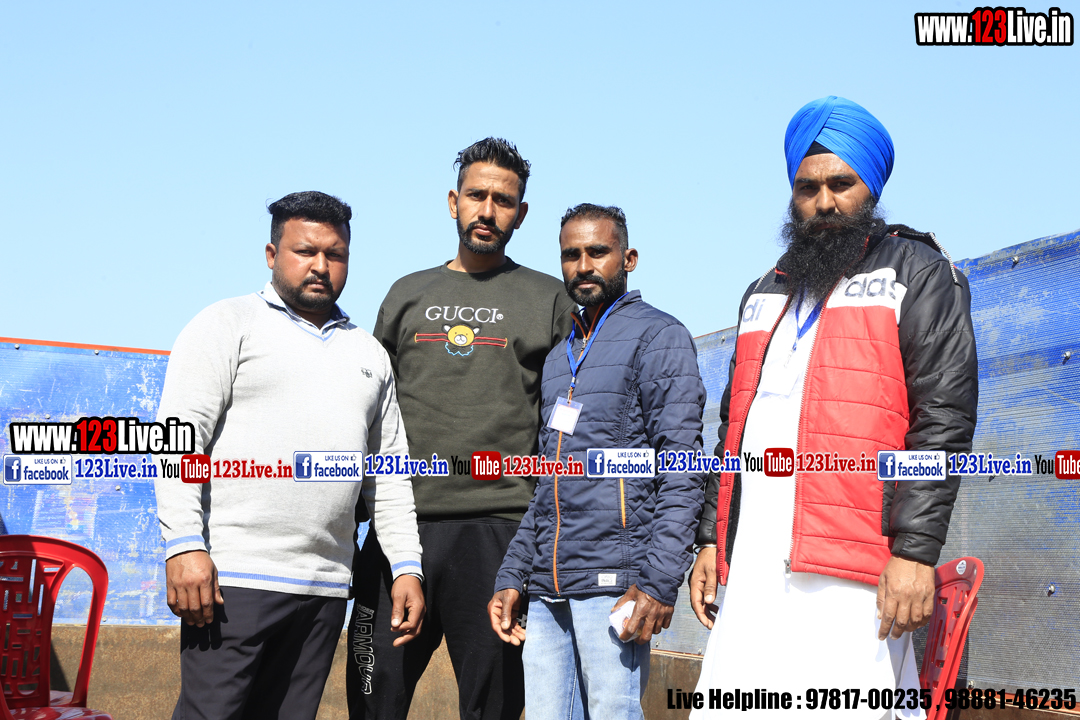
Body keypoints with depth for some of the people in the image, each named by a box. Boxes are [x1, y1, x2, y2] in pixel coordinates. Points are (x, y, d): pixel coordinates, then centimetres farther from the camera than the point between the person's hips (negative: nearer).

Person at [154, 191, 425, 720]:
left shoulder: (369, 353, 20)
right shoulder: (228, 325, 5)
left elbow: (389, 473, 20)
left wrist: (407, 566, 11)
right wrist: (184, 546, -17)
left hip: (326, 589, 5)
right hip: (231, 577, -4)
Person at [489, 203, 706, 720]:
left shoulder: (658, 336, 0)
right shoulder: (559, 356, 23)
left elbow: (681, 473, -9)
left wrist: (659, 581, -18)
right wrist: (511, 576, 16)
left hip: (614, 581, -7)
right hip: (548, 588, 7)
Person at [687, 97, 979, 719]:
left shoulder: (918, 274, 6)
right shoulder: (766, 294, 26)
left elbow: (944, 419, -5)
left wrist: (916, 550, -14)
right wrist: (712, 539, 17)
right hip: (753, 573, 6)